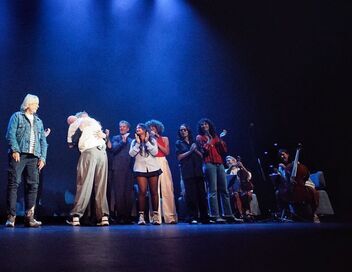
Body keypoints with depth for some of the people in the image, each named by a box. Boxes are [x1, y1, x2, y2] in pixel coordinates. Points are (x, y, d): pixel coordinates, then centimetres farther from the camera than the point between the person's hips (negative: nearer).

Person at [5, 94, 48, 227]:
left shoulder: (38, 121, 24)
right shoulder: (17, 116, 10)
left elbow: (43, 141, 18)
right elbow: (10, 134, -2)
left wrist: (42, 157, 7)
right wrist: (15, 150, -14)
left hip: (33, 157, 5)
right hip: (19, 155, -5)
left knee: (33, 185, -2)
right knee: (13, 183, -9)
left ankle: (29, 217, 1)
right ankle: (11, 216, -8)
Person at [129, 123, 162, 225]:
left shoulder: (152, 140, 10)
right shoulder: (134, 142, 12)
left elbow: (155, 152, -6)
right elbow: (131, 154, -3)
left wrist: (147, 141, -6)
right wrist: (138, 143, -6)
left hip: (153, 168, 0)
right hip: (140, 169, 0)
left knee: (154, 192, -1)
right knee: (142, 192, -11)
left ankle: (155, 215, 4)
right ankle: (141, 215, -7)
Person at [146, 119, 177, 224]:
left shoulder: (164, 139, 17)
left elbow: (167, 152, 2)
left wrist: (157, 143, -1)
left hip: (163, 164, 0)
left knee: (167, 190, -6)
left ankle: (170, 216, -6)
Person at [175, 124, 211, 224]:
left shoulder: (194, 142, 21)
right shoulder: (178, 143, 11)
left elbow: (201, 156, 15)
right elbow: (179, 157, -1)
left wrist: (196, 150, -2)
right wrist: (190, 151, -7)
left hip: (198, 170, 3)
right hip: (187, 171, -3)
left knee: (201, 193, -2)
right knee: (191, 194, -9)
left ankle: (204, 217, 1)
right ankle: (192, 217, -7)